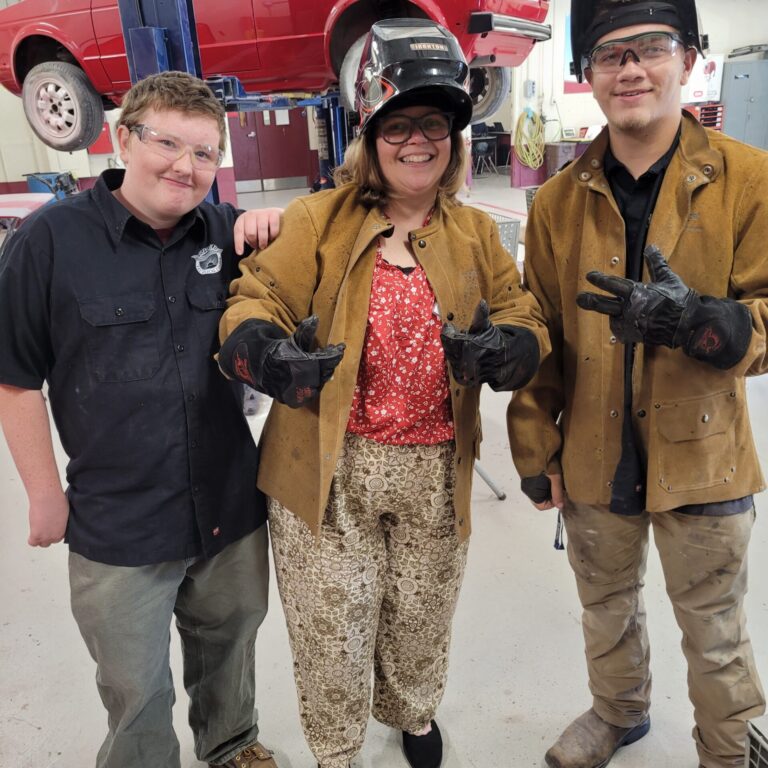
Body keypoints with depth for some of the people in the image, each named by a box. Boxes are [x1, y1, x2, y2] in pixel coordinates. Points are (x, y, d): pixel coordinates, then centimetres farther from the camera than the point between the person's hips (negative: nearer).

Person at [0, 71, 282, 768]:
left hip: (233, 508, 4)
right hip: (116, 525, -3)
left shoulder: (227, 233, 0)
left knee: (230, 646, 25)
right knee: (136, 691, 15)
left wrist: (275, 232, -6)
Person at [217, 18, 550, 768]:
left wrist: (502, 347, -22)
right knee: (332, 629, 9)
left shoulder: (475, 233, 7)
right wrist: (267, 351, -30)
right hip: (327, 468, -2)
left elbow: (526, 322, 2)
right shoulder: (319, 219, -2)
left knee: (421, 617, 21)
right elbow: (253, 302, -6)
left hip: (436, 473, 3)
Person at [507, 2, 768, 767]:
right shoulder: (558, 199, -2)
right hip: (594, 460, 3)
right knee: (607, 609, 24)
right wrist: (536, 451, 2)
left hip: (701, 456, -2)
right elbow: (539, 337, 1)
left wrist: (700, 322, -31)